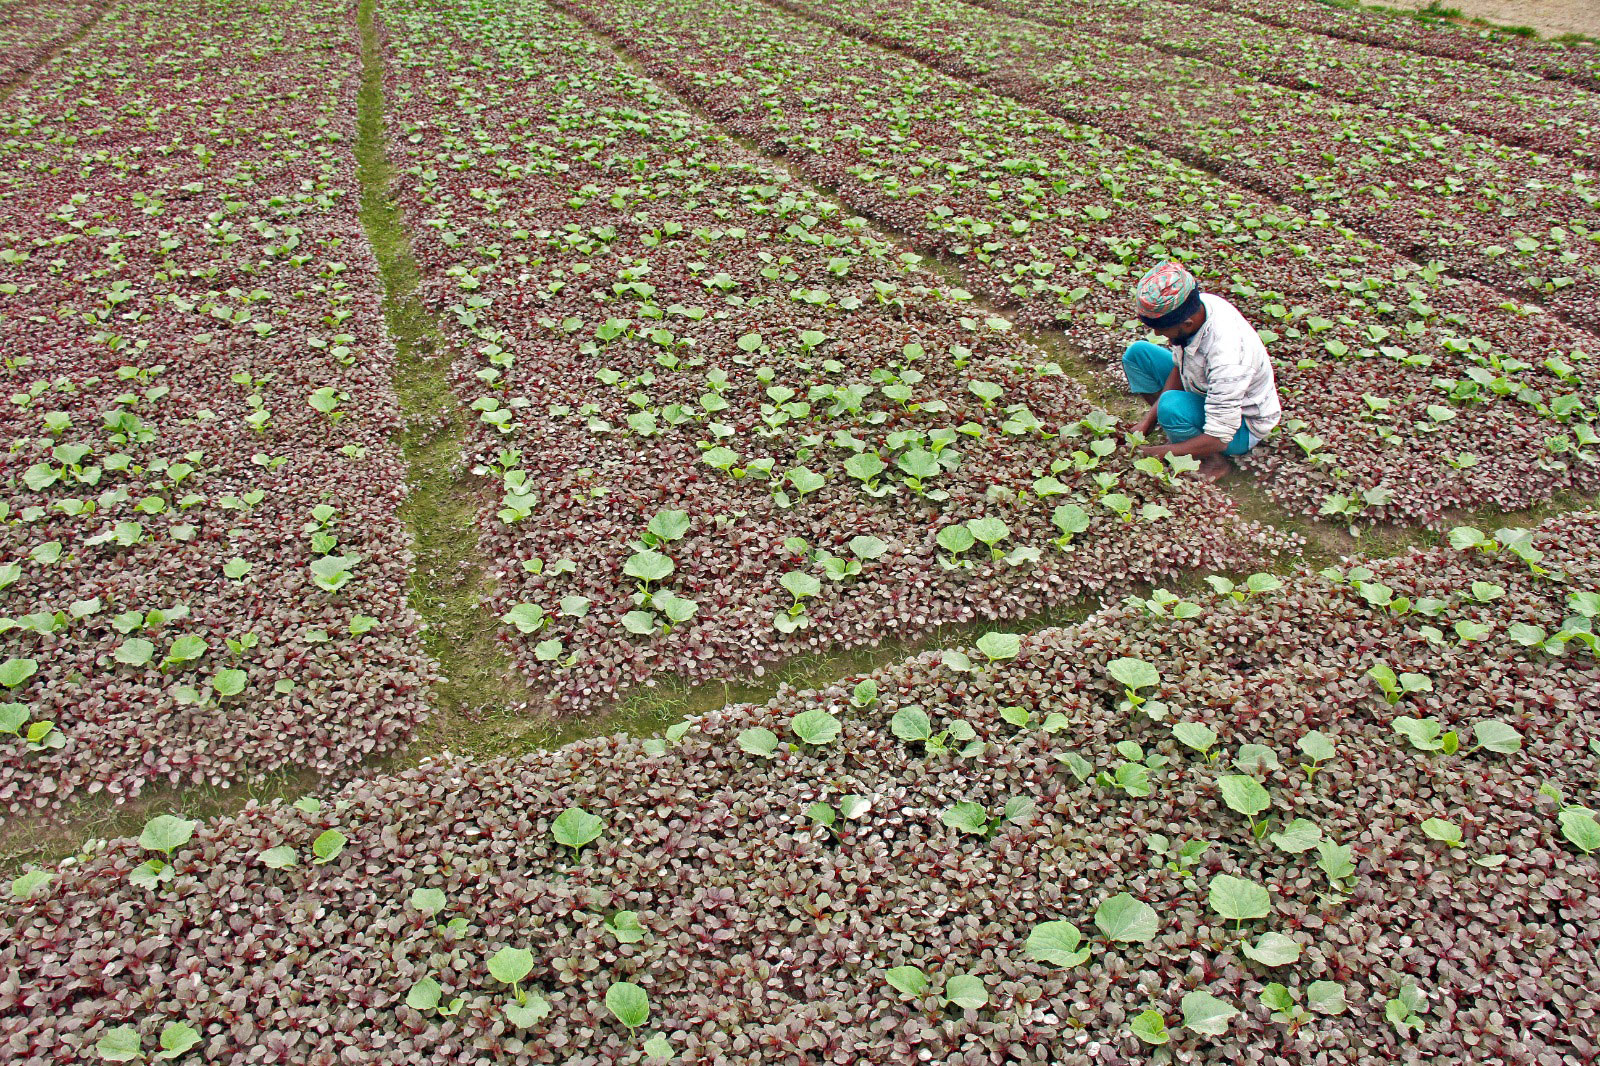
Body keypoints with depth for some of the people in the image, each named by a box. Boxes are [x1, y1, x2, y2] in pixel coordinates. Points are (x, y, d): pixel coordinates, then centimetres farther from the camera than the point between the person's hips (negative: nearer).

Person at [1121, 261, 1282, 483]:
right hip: (1208, 393, 8)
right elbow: (1178, 368, -2)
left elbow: (1219, 438, -35)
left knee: (1172, 406, -36)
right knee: (1137, 353, -2)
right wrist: (1148, 420, -9)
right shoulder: (1195, 305, -19)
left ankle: (1213, 463, -9)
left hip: (1243, 426, -8)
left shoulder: (1227, 356, -41)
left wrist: (1161, 453, -27)